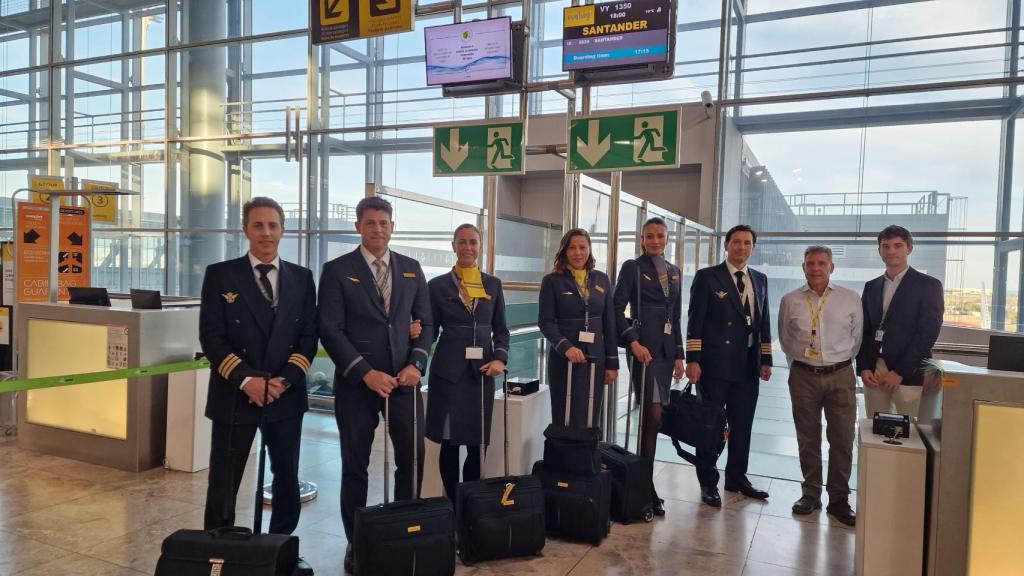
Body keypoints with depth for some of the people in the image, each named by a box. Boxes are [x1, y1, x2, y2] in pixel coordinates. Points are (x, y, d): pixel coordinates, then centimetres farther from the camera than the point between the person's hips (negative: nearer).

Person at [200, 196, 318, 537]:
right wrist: (246, 380, -16)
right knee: (223, 484, 6)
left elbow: (308, 336, 4)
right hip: (234, 396, -2)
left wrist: (285, 380, -10)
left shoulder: (301, 278, 7)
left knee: (288, 481, 11)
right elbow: (212, 337, -5)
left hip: (286, 396, 3)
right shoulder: (220, 275, 1)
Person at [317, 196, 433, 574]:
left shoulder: (411, 269, 9)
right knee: (355, 465, 7)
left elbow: (425, 322, 9)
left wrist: (416, 364, -6)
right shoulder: (337, 270, -2)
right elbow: (330, 330, -8)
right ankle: (356, 542, 24)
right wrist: (365, 373, -15)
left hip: (403, 379, 3)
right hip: (357, 382, -2)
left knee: (413, 457, 3)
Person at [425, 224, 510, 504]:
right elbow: (431, 330, 4)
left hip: (482, 370, 2)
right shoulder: (438, 285, 3)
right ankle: (453, 504, 17)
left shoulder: (493, 284, 10)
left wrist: (500, 358, -4)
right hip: (448, 370, -2)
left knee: (477, 443, 6)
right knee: (450, 442, 2)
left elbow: (501, 329, 12)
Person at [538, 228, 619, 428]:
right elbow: (545, 321, -7)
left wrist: (612, 362, 7)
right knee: (565, 420, 2)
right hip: (564, 359, -3)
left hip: (595, 359, 3)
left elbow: (609, 323, 9)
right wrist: (566, 347, -22)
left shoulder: (602, 279, 8)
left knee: (591, 420, 7)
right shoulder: (552, 281, -1)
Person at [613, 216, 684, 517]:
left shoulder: (673, 270, 15)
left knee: (653, 416, 7)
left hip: (666, 348, 6)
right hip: (644, 346, -6)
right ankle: (646, 485, -1)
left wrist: (678, 354, 12)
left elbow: (676, 315, 16)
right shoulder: (632, 267, -2)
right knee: (653, 416, -10)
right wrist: (633, 342, -16)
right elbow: (618, 308, -6)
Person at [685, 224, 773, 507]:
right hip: (715, 364, -5)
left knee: (742, 425, 12)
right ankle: (708, 482, 15)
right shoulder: (707, 277, -2)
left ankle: (737, 477, 28)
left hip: (748, 366, 5)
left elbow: (764, 322, 14)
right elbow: (695, 321, -7)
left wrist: (766, 359, 8)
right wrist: (693, 359, -13)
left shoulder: (760, 280, 13)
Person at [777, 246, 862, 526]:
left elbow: (857, 337, 10)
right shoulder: (790, 301, 1)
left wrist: (841, 362, 12)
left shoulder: (851, 299, 0)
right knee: (808, 439, 9)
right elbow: (785, 338, 14)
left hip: (840, 376, 0)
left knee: (842, 440, 1)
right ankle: (811, 493, 22)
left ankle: (839, 500, 14)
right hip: (803, 376, 1)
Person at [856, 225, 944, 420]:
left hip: (908, 374, -4)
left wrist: (899, 372, -12)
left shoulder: (928, 285, 0)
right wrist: (863, 368, 0)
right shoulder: (871, 287, 13)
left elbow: (928, 334, -8)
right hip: (873, 373, 4)